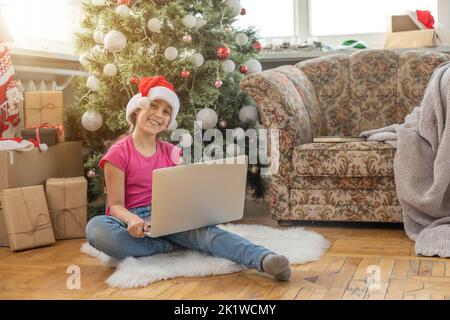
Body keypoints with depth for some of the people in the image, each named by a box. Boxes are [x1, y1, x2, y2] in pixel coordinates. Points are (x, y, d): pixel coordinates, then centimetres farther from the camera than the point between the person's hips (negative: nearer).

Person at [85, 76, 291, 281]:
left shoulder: (171, 153, 9)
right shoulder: (119, 153, -5)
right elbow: (116, 204, -8)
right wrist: (132, 219, -31)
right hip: (134, 221, -2)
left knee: (204, 229, -30)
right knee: (96, 228, -38)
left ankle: (263, 258, -54)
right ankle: (173, 248, -24)